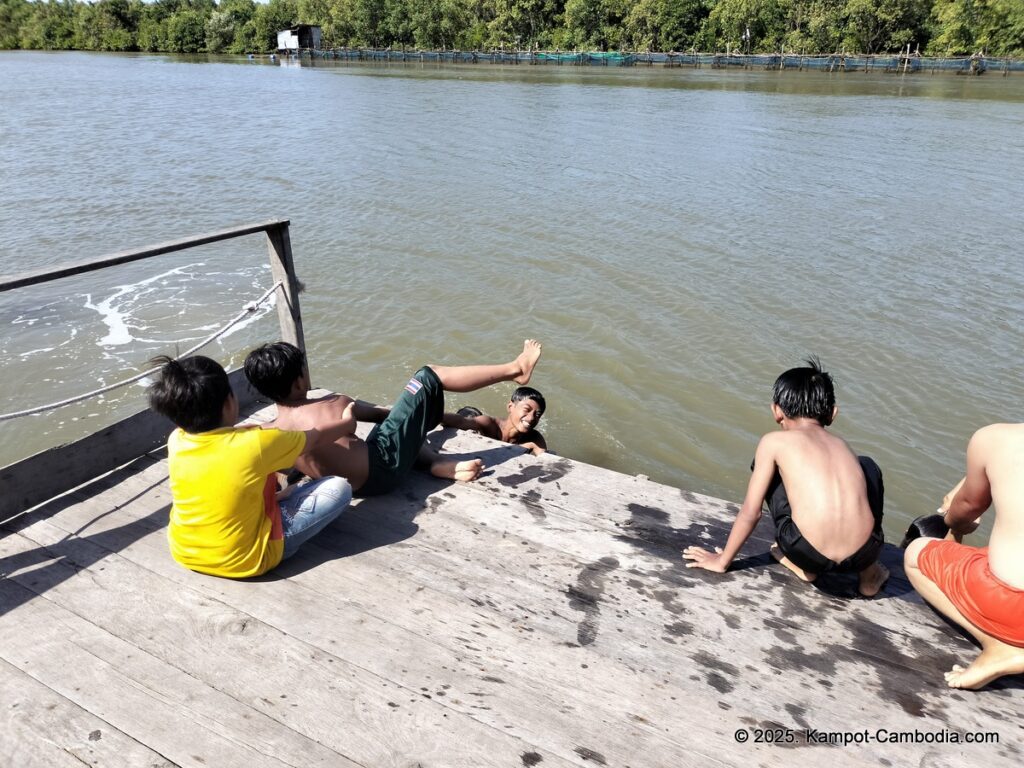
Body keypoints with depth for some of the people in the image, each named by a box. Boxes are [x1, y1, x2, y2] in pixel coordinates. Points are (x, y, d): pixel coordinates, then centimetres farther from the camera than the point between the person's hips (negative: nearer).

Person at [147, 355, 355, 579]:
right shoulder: (255, 443, -27)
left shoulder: (175, 441, -11)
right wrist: (347, 421, 13)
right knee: (339, 488, -5)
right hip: (245, 561, -6)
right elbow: (315, 438, -8)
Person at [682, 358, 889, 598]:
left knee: (769, 468, 19)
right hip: (862, 553, 4)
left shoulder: (773, 441, 9)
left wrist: (722, 560, 22)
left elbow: (751, 512, 9)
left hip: (808, 553, -4)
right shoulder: (841, 444, 22)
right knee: (867, 467, 31)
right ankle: (869, 573, 31)